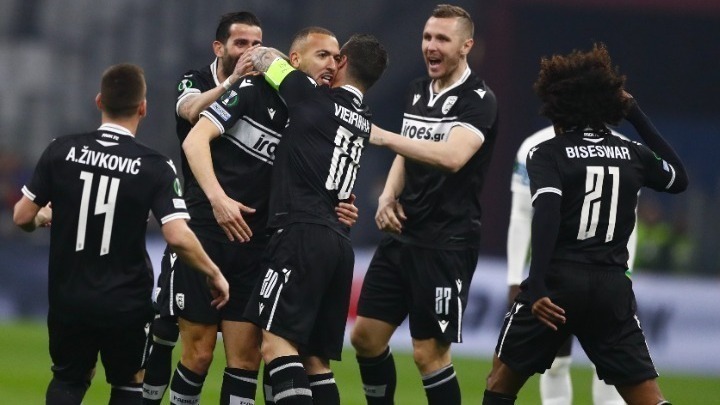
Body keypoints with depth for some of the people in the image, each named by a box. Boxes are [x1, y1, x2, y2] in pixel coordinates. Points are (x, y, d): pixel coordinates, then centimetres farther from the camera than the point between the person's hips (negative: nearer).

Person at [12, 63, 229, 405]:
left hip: (68, 298, 2)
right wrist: (214, 274, -4)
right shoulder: (154, 168, -12)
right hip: (125, 306, -2)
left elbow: (22, 217, -1)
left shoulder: (62, 151, -6)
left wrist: (43, 218, 23)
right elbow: (178, 236, -20)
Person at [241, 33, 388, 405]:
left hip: (303, 234, -8)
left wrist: (258, 58, 31)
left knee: (276, 343, -16)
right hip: (340, 244, 8)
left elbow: (262, 57, 11)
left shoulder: (316, 98, 0)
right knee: (315, 359, 10)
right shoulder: (363, 121, 20)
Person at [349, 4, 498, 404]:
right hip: (402, 235, 8)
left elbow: (453, 156, -29)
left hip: (446, 246, -8)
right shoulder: (418, 91, 12)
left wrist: (383, 137, -29)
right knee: (365, 336, 9)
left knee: (429, 353, -7)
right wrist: (388, 196, 3)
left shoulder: (478, 100, -12)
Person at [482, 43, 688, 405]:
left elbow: (546, 216, -18)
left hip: (558, 283, -3)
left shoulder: (548, 154, -2)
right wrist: (638, 117, 29)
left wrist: (537, 287, -24)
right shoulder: (632, 155, 8)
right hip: (612, 290, 3)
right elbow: (679, 178, 28)